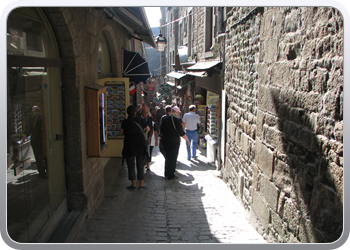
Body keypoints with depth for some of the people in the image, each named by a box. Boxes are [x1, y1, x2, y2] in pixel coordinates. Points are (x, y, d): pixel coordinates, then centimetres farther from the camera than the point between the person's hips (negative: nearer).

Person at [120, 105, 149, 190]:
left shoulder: (125, 122, -1)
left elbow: (121, 133, 1)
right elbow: (148, 129, 14)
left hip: (129, 144, -1)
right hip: (140, 144, 1)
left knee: (131, 165, 9)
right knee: (140, 165, 10)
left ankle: (133, 184, 11)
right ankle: (141, 184, 14)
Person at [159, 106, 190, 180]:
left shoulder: (164, 118, 3)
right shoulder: (176, 120, -15)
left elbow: (161, 130, 10)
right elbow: (181, 132, -12)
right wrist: (187, 140, 0)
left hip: (164, 140, 6)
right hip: (174, 141, -6)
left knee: (167, 157, 19)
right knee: (173, 158, 7)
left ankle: (166, 173, 28)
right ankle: (170, 175, 13)